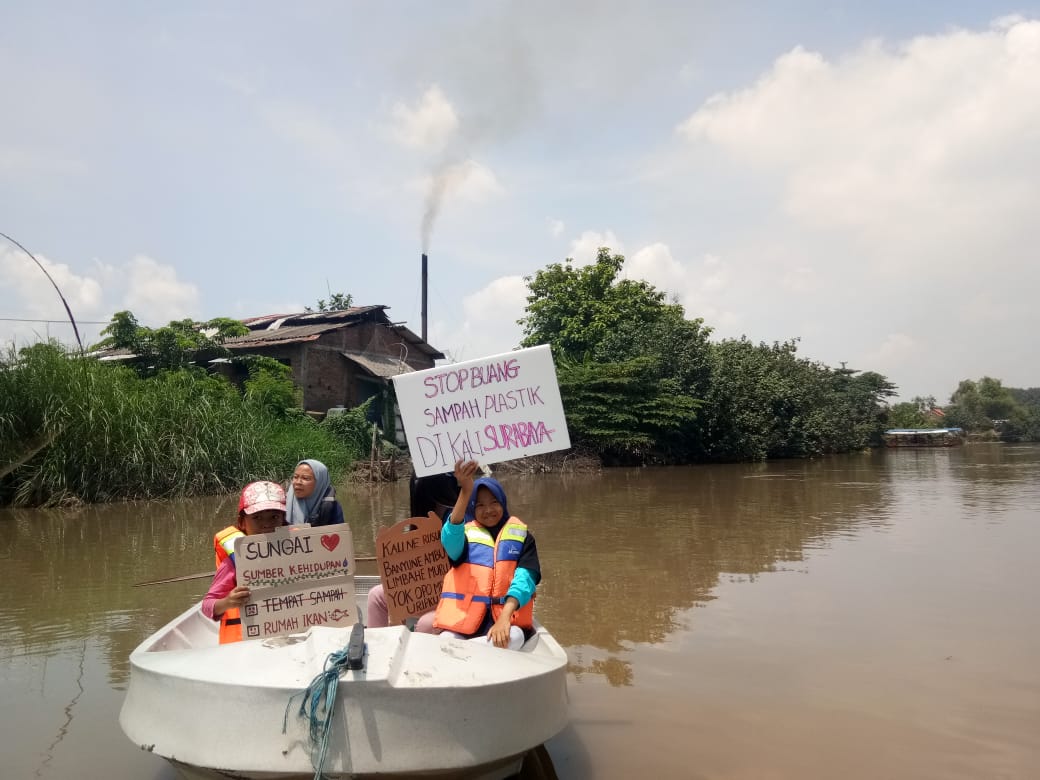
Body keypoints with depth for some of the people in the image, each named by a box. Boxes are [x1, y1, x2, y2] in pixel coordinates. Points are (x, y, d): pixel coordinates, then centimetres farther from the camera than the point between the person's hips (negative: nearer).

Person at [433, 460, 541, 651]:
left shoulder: (521, 535, 11)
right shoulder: (467, 534, 9)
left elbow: (526, 577, -5)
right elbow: (450, 540, -17)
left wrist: (505, 616, -24)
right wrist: (466, 492, -34)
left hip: (507, 617, 2)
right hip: (465, 619, -2)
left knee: (513, 638, -34)